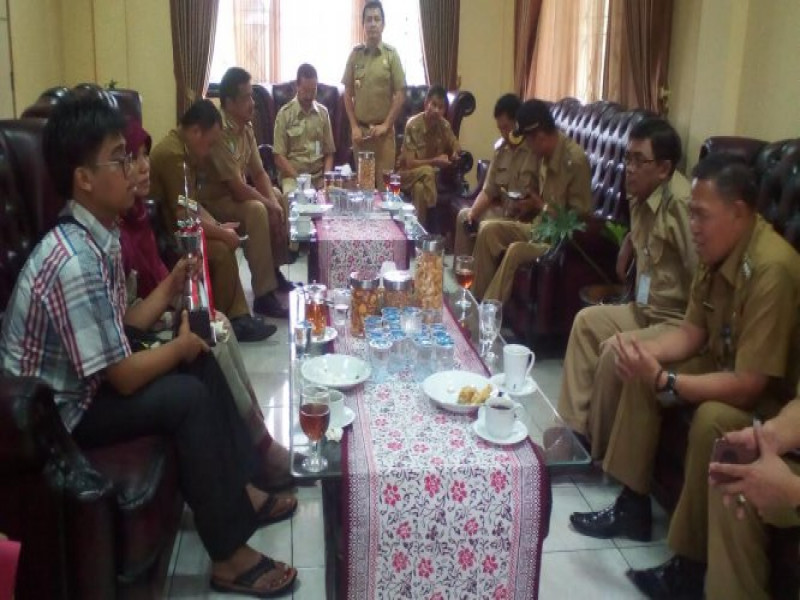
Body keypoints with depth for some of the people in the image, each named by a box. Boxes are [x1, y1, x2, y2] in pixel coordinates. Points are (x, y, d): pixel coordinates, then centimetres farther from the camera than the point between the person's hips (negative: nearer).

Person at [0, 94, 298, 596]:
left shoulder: (101, 236, 0)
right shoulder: (76, 261, -30)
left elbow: (124, 326, 7)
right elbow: (124, 378, -27)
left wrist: (169, 287, -3)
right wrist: (180, 346, -11)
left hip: (83, 382, 9)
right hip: (54, 412, -9)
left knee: (202, 365, 5)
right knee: (187, 396, -21)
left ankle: (240, 490, 15)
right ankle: (228, 556, -9)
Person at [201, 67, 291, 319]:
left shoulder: (246, 127, 2)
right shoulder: (219, 131, -26)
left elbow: (259, 173, 6)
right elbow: (238, 188, -28)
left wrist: (275, 203, -10)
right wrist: (270, 205, -15)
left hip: (236, 193, 10)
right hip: (213, 200, -10)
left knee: (279, 197, 14)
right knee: (257, 210, -32)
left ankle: (275, 270, 23)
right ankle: (264, 296, -29)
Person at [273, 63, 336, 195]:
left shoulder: (323, 113, 10)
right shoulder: (285, 113, 0)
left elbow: (329, 153, 12)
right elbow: (279, 157, -3)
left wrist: (326, 178, -5)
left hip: (319, 176, 3)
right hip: (292, 176, -3)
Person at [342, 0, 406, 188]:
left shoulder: (391, 54, -2)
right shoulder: (355, 54, 4)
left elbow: (400, 94, -4)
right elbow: (348, 93, 6)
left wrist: (386, 125, -9)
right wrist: (354, 126, -1)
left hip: (383, 129, -2)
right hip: (360, 129, 2)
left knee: (384, 181, -2)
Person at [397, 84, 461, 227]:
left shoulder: (444, 125, -5)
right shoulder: (413, 124, -20)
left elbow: (456, 148, 6)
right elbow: (409, 163, -20)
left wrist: (455, 154, -18)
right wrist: (435, 161, -32)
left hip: (434, 174, 5)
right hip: (409, 174, -5)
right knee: (427, 172, -33)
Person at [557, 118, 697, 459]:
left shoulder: (680, 202, -25)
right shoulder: (640, 195, 4)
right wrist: (629, 245, 15)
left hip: (680, 319, -10)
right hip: (646, 309, 10)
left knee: (614, 351, -24)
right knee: (587, 320, 10)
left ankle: (600, 449, -1)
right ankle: (575, 425, 13)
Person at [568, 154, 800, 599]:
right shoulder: (719, 252, -4)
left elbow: (749, 385, -33)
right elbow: (692, 332, 4)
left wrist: (664, 381, -32)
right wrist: (646, 353, -15)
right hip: (726, 368, 10)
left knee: (711, 420, -35)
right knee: (639, 371, 6)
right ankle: (633, 506, 12)